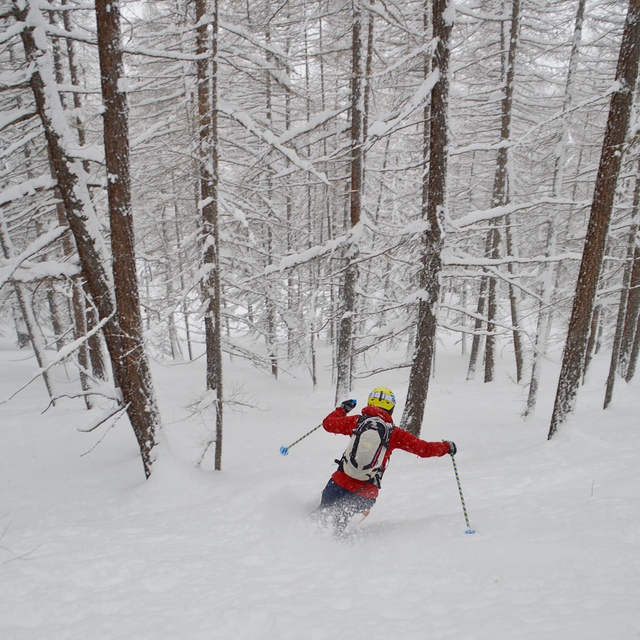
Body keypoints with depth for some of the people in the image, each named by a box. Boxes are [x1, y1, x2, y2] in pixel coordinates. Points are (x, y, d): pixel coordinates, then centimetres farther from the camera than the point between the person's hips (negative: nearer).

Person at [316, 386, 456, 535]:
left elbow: (328, 423, 14)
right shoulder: (395, 433, 0)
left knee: (323, 511, 19)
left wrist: (342, 409, 32)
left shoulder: (357, 421, 3)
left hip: (341, 482, 0)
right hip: (366, 492, 0)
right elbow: (425, 449, 4)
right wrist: (446, 446, 21)